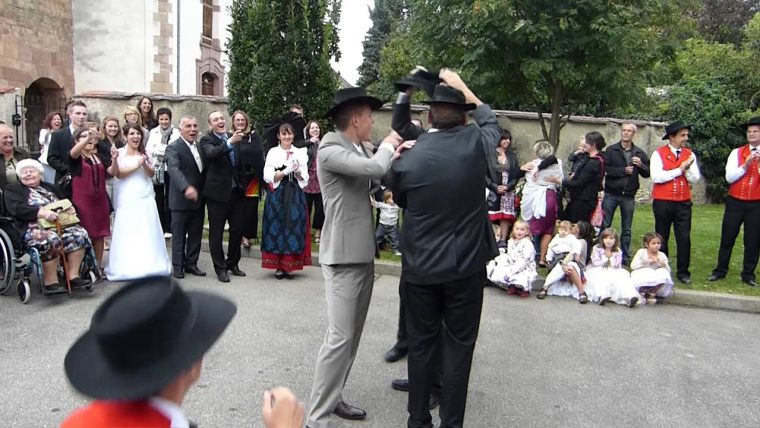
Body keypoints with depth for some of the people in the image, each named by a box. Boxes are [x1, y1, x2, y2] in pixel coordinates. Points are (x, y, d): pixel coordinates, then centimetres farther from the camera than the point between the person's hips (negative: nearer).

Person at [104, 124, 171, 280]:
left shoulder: (144, 153, 15)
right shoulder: (120, 152, 2)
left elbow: (151, 173, 7)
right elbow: (117, 173, -9)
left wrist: (145, 163, -12)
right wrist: (137, 165, -18)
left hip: (145, 197, 4)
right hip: (128, 198, -4)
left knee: (147, 232, 0)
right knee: (128, 233, -4)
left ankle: (148, 265, 6)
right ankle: (127, 267, 2)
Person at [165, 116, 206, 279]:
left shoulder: (199, 147, 13)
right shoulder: (173, 147, -12)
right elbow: (174, 169, -28)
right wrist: (186, 187, -44)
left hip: (198, 199, 7)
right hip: (181, 200, -7)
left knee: (196, 234, 11)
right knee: (179, 234, 4)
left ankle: (191, 263, 22)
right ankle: (178, 266, 15)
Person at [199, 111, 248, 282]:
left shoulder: (233, 137, 9)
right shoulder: (206, 140, -8)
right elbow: (212, 154, -30)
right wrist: (230, 143, -44)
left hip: (236, 191, 5)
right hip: (218, 192, -5)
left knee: (238, 229, 12)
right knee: (216, 232, 4)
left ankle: (233, 263, 28)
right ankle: (220, 268, 15)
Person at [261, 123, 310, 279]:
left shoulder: (300, 153, 9)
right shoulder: (273, 152, 4)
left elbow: (304, 178, 7)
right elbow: (268, 177, -4)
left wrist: (297, 171, -14)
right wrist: (285, 172, -16)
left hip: (295, 195, 2)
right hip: (277, 195, -1)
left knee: (293, 227, 0)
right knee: (277, 227, -1)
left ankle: (289, 266, 8)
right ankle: (278, 266, 7)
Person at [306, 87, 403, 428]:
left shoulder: (359, 150, 13)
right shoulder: (330, 149, -14)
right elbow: (374, 168, -26)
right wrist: (387, 146, -7)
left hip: (363, 254, 9)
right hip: (343, 255, -9)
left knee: (352, 335, 15)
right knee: (340, 337, -8)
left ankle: (332, 397, 28)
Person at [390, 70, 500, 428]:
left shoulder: (407, 160, -7)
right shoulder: (476, 143, -7)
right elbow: (491, 122, 17)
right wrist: (463, 89, 24)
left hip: (420, 265, 1)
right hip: (466, 264, 0)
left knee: (421, 343, 14)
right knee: (459, 345, 10)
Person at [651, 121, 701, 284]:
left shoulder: (690, 154, 7)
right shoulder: (659, 154, -5)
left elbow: (695, 179, 3)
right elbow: (656, 177, -17)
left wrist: (687, 170, -16)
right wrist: (679, 170, -14)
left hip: (683, 203, 2)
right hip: (662, 203, -2)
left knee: (684, 238, -1)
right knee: (661, 238, 9)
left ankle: (683, 272, 11)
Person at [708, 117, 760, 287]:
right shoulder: (737, 153, 3)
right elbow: (729, 177, -6)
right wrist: (746, 165, -18)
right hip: (735, 202, 1)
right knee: (727, 237, 7)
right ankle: (720, 270, 19)